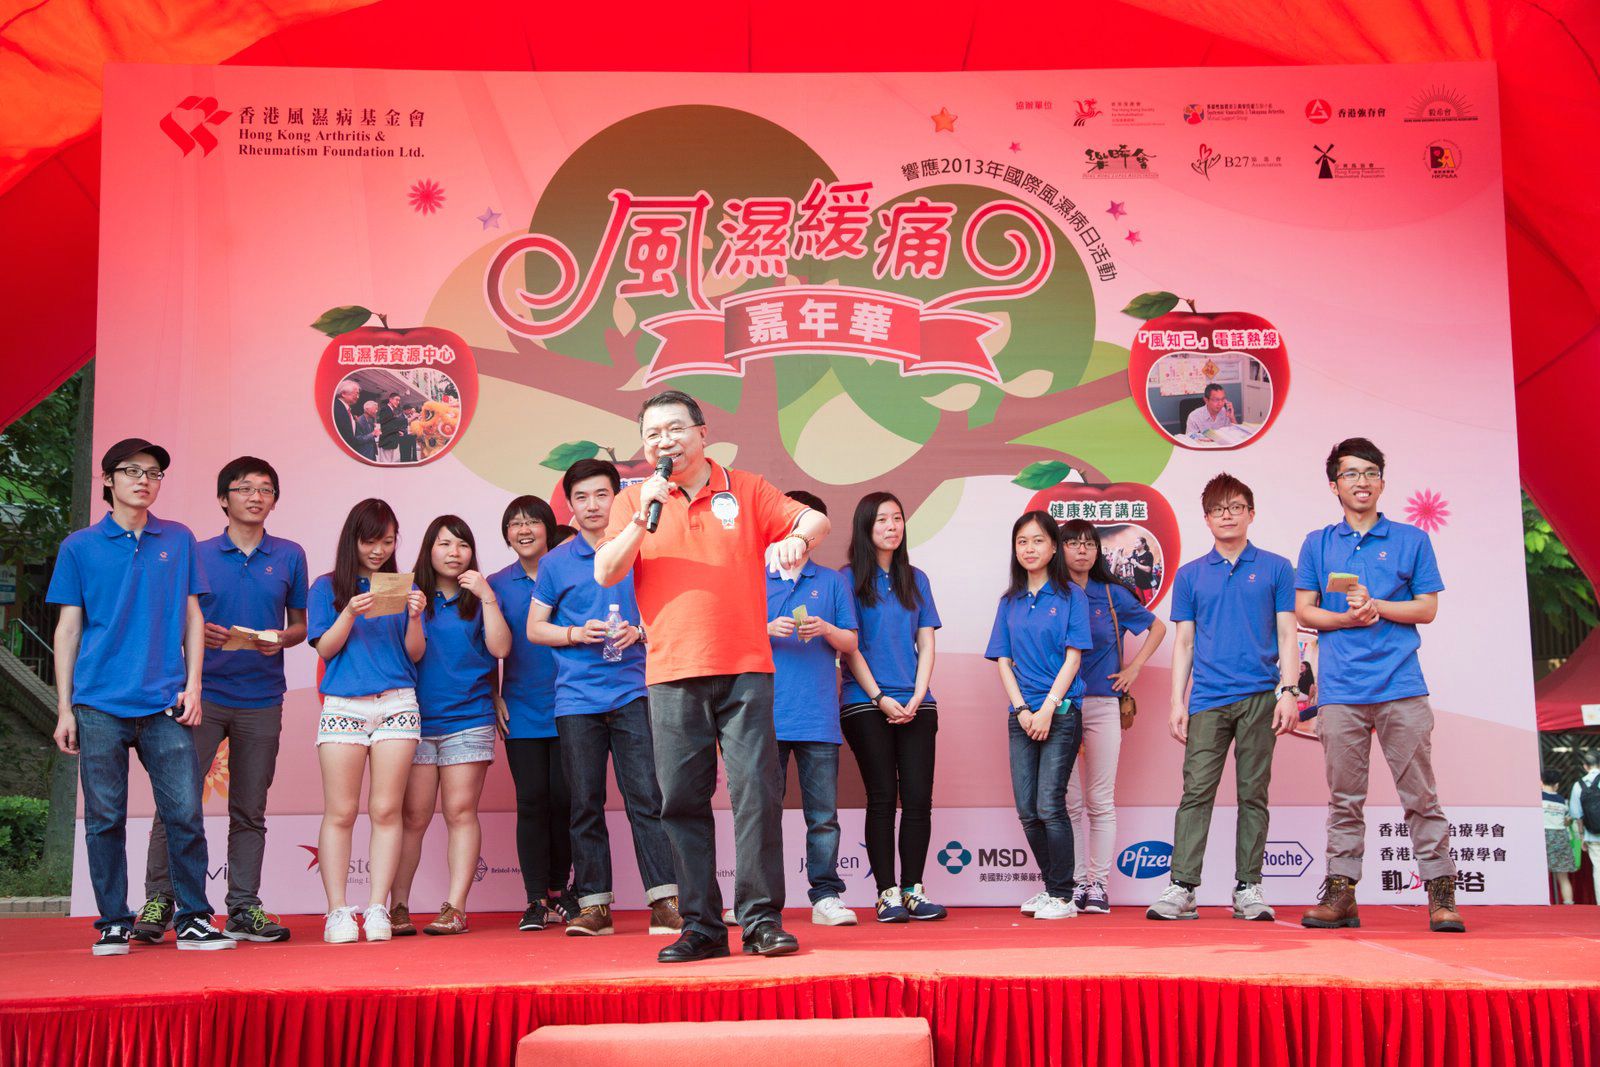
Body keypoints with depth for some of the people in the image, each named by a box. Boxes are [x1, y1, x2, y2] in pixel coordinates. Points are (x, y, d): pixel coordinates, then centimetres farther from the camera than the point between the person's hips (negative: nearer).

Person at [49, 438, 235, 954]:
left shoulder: (179, 540, 10)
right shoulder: (80, 546, 7)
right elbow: (68, 628, 8)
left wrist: (193, 685, 3)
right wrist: (65, 708, 3)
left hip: (165, 703, 1)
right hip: (100, 704, 0)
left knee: (185, 814, -3)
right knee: (105, 819, 4)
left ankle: (194, 919, 7)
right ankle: (114, 923, 16)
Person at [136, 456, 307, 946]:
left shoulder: (289, 556, 8)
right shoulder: (197, 555, 5)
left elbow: (300, 624, 13)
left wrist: (282, 639, -8)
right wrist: (198, 633, -13)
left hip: (261, 699, 1)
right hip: (203, 693, -1)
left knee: (249, 811, 6)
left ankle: (244, 909, 11)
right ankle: (158, 901, 2)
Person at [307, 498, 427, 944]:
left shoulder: (403, 588, 12)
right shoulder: (328, 587, 9)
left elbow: (415, 653, 8)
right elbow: (325, 648, 2)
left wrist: (414, 617, -10)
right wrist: (351, 613, -14)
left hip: (397, 705, 1)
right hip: (343, 706, -1)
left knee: (386, 810, -2)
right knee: (340, 812, -3)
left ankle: (378, 909, 1)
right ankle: (338, 911, 2)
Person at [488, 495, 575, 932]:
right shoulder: (498, 585, 6)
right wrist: (495, 697, 1)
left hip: (567, 706, -1)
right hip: (521, 711, 1)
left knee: (563, 798, 1)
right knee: (531, 801, -1)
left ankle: (559, 889, 18)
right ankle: (536, 899, 4)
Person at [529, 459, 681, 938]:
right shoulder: (557, 562, 8)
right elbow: (534, 628, 11)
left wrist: (639, 632, -8)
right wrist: (577, 633, -7)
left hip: (632, 692, -1)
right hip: (577, 697, 1)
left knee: (646, 798, -6)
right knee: (585, 804, 5)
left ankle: (664, 900, -4)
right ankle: (593, 904, 12)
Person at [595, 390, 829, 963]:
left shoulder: (745, 489, 10)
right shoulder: (633, 500, 11)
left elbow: (815, 518, 10)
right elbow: (605, 573, 1)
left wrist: (798, 537, -13)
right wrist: (644, 517, -12)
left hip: (745, 669, -1)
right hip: (672, 674, 1)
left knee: (757, 792, -6)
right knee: (683, 801, 2)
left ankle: (762, 920, 2)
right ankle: (701, 926, 10)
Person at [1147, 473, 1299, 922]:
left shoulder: (1276, 568, 8)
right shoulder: (1190, 575, 12)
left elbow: (1287, 636, 6)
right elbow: (1184, 644, 11)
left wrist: (1288, 691, -6)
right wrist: (1177, 703, 3)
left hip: (1260, 698, -1)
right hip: (1208, 700, 1)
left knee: (1254, 795, 4)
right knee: (1196, 792, -4)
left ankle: (1248, 889, 11)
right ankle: (1181, 887, -5)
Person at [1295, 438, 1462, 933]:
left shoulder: (1412, 540, 11)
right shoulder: (1318, 544, 14)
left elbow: (1427, 608, 6)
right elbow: (1304, 610, 9)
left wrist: (1375, 606, -8)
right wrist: (1347, 618, -8)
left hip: (1401, 687, -1)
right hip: (1340, 689, 1)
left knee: (1420, 794, -1)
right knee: (1344, 797, 4)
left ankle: (1441, 893, 6)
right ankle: (1340, 893, 8)